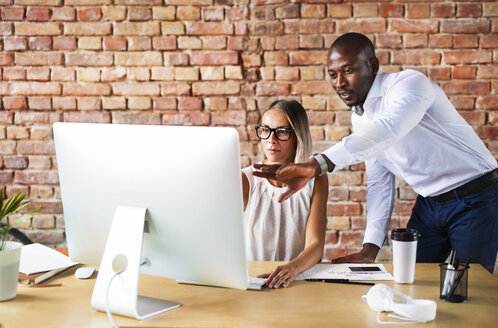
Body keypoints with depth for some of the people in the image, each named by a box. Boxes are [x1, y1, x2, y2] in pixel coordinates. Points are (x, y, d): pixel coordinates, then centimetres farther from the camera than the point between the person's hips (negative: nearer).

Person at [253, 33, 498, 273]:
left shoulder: (409, 83, -22)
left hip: (474, 200, -7)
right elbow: (379, 183, 7)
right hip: (429, 203, 7)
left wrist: (316, 165, -56)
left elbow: (386, 131, -44)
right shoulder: (358, 118, 3)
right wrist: (370, 249, -3)